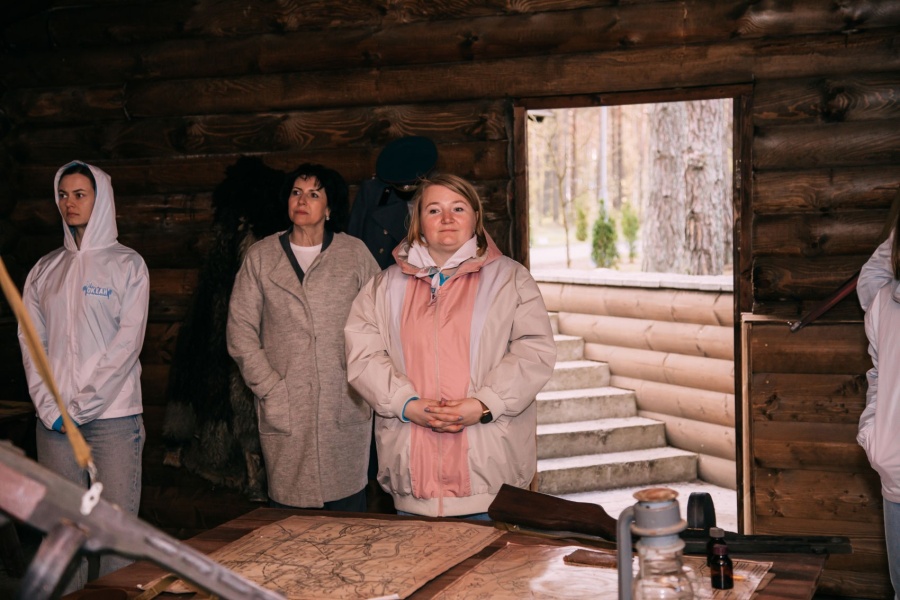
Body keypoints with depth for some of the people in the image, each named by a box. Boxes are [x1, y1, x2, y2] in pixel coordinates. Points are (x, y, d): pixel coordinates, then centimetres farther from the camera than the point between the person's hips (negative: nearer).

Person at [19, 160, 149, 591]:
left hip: (113, 414, -3)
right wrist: (49, 407, -6)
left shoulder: (127, 265, 1)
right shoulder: (45, 270, 13)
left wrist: (83, 405, -12)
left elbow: (128, 342, -7)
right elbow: (31, 342, 8)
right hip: (53, 420, 4)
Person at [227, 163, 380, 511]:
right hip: (284, 413, 0)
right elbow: (240, 332, 5)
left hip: (345, 410, 0)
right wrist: (269, 388, -4)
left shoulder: (355, 254, 7)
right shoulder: (261, 257, 8)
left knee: (348, 509, 4)